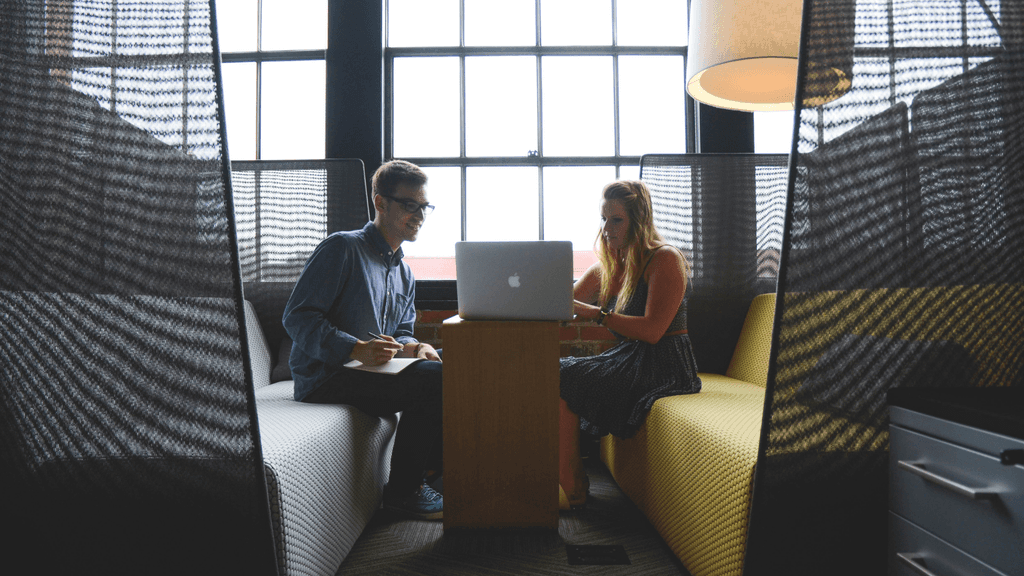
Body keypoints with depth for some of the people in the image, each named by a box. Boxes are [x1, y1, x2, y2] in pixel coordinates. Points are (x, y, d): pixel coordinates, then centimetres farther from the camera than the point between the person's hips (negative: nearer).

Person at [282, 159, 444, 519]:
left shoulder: (405, 275, 20)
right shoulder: (342, 249, -7)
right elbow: (297, 317, -14)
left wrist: (411, 347, -6)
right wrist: (357, 349, -27)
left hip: (372, 370, 8)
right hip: (325, 378, -8)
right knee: (433, 379, -25)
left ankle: (433, 469, 3)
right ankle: (403, 490, -10)